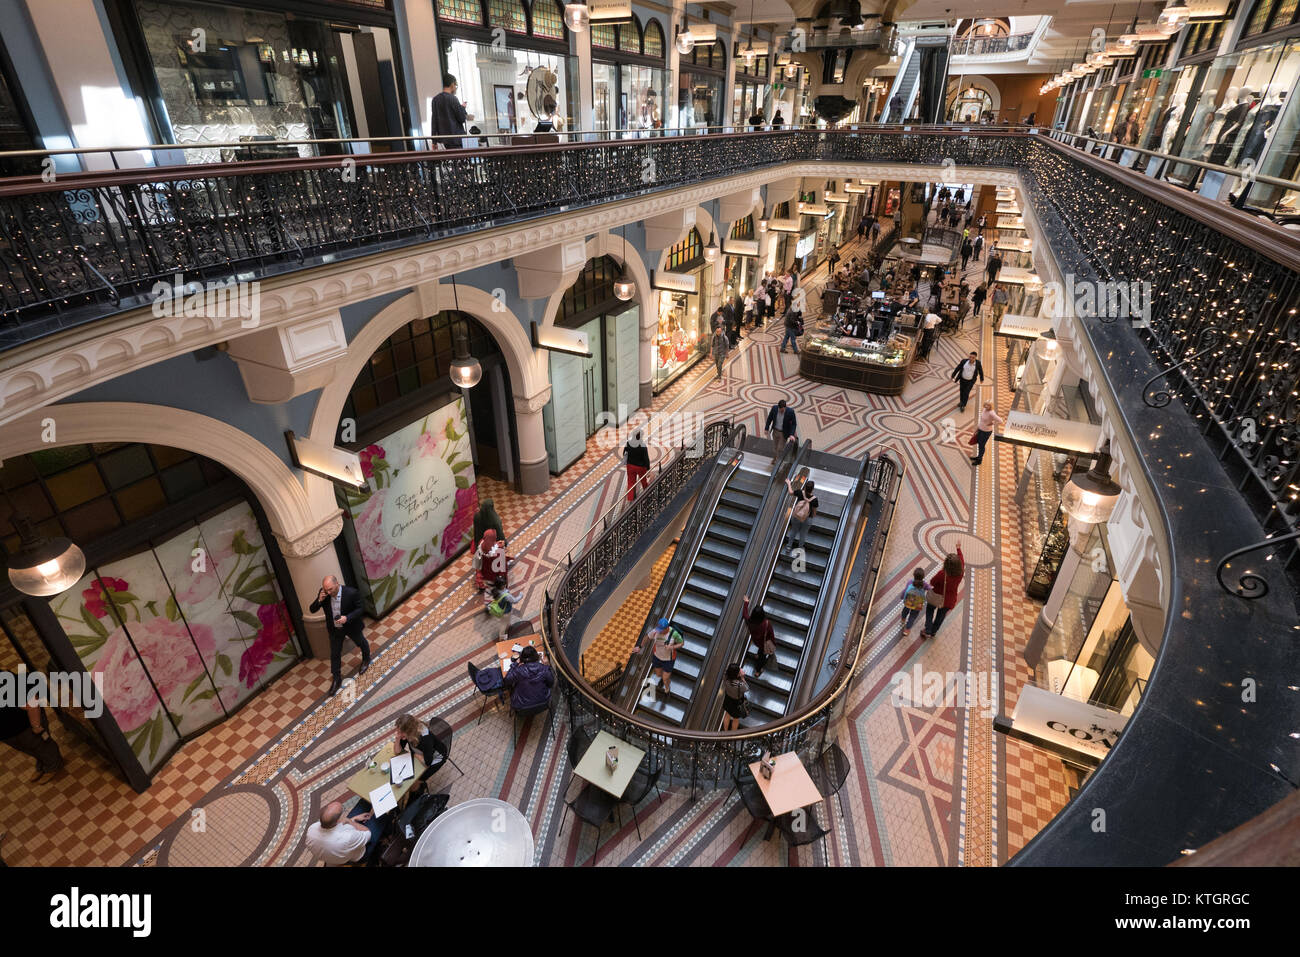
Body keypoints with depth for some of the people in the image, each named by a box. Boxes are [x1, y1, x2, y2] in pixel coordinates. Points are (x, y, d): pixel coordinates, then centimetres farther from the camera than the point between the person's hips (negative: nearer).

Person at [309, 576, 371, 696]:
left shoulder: (352, 593, -31)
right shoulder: (323, 593, -22)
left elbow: (359, 609, -18)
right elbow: (312, 610, -13)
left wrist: (347, 617, -35)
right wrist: (319, 600, -33)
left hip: (351, 626, -2)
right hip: (334, 629, 2)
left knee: (361, 643, 25)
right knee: (335, 654, 12)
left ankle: (366, 660, 56)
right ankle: (336, 679, 31)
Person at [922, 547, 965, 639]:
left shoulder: (942, 573, -36)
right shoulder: (960, 573, -23)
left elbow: (932, 582, -21)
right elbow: (962, 562, -4)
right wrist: (959, 549, 8)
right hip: (949, 601, 3)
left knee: (930, 611, 27)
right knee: (941, 616, 27)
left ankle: (927, 631, 27)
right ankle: (933, 632, 44)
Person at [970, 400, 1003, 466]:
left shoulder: (991, 413, -28)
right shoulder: (984, 409, -3)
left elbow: (1000, 421, -31)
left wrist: (992, 423, -18)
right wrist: (977, 428, 15)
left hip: (986, 431, -8)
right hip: (980, 429, 8)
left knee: (982, 445, 7)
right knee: (979, 442, 22)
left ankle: (979, 460, 25)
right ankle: (979, 457, 43)